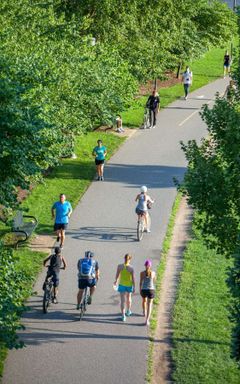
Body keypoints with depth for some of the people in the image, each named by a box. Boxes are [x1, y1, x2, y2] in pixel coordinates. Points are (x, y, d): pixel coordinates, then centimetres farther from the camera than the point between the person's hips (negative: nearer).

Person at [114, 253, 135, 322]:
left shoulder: (119, 266, -12)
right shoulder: (131, 268, -17)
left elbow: (117, 275, 2)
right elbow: (133, 278, -13)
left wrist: (116, 281, 22)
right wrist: (134, 287, -3)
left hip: (122, 285, 0)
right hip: (129, 285, 0)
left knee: (122, 300, 1)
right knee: (128, 298, 25)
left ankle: (123, 316, -6)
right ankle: (128, 311, 44)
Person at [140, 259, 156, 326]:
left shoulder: (142, 273, -8)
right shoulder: (153, 273, -7)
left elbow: (141, 282, -3)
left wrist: (140, 290, 11)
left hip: (144, 290, 1)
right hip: (151, 290, -1)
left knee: (144, 300, 32)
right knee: (149, 305, 4)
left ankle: (144, 312, 56)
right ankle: (147, 320, -9)